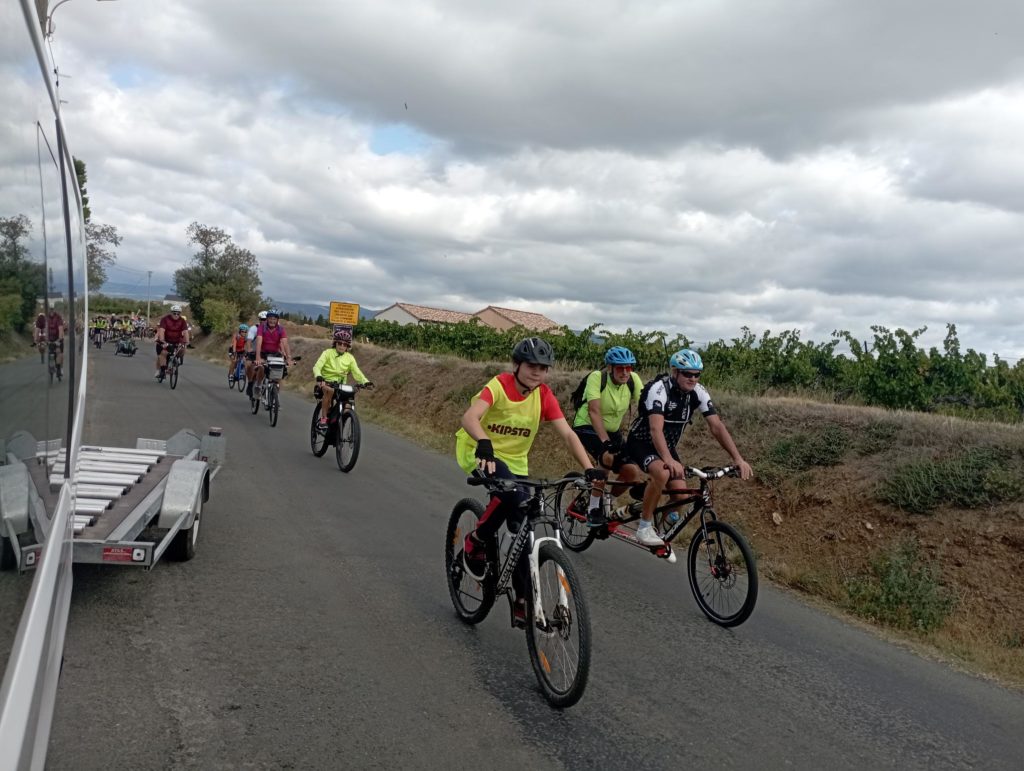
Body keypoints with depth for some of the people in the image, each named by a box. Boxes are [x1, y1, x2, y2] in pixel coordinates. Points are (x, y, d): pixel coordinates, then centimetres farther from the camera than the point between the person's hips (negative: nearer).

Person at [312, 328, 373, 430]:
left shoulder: (350, 358, 2)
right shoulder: (328, 353, -5)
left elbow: (357, 372, -6)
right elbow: (317, 366, -17)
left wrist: (366, 382, -25)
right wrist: (319, 377, -40)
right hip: (326, 383, -3)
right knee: (330, 390, -37)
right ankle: (323, 418, -26)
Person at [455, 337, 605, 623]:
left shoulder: (544, 395, -7)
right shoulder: (499, 386, -21)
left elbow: (567, 434, -13)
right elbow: (469, 417, -37)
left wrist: (589, 469, -26)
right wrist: (484, 445, -57)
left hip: (515, 462, 5)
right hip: (481, 454, -5)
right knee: (514, 495, -35)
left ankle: (522, 601, 15)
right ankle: (477, 541, -9)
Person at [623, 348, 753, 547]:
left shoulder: (698, 392, -12)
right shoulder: (658, 389, -29)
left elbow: (717, 427, -15)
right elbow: (656, 429, -41)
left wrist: (738, 459, -25)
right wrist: (669, 460, -56)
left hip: (667, 445, 6)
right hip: (641, 442, -6)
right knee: (662, 473, -35)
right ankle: (644, 527, -18)